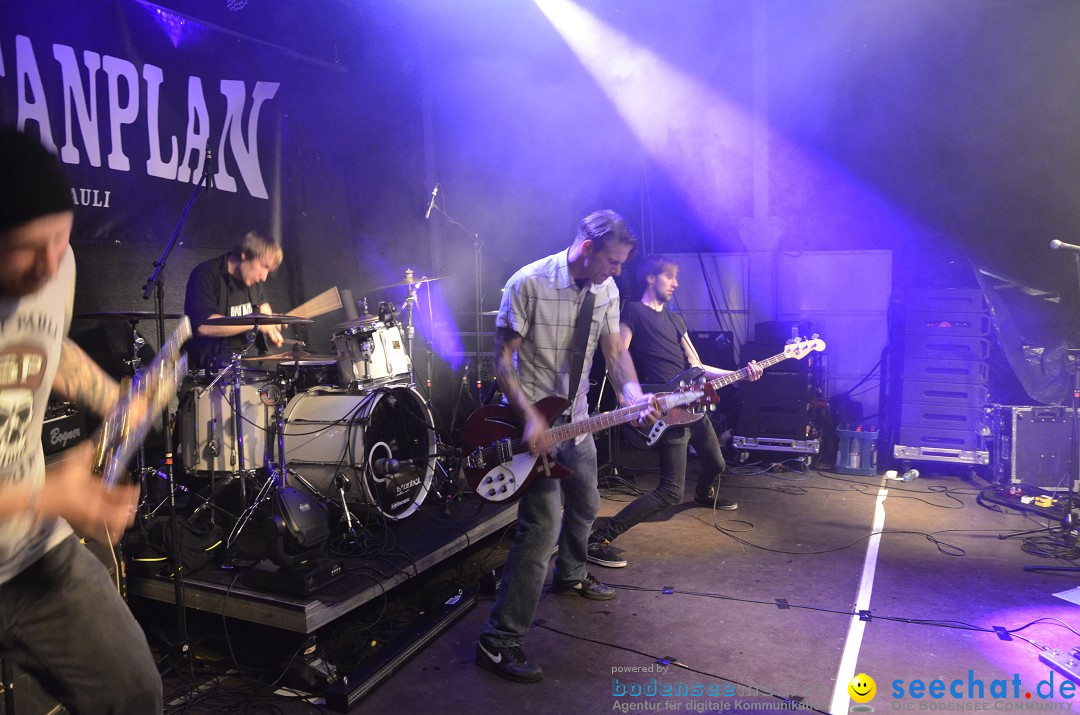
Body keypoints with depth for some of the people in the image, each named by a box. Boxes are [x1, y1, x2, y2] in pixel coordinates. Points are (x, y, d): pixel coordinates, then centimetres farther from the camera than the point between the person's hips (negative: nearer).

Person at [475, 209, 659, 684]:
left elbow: (614, 351, 4)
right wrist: (530, 417, -26)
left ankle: (570, 576, 52)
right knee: (543, 523, -15)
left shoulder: (605, 290, 1)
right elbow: (502, 357, -17)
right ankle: (499, 642, -7)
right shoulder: (529, 283, -20)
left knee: (585, 506, 23)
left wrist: (635, 399, -15)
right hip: (531, 419, -7)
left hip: (574, 418, 8)